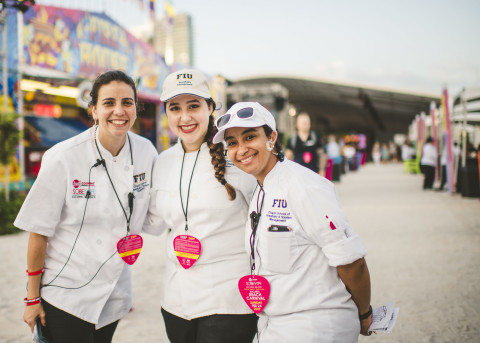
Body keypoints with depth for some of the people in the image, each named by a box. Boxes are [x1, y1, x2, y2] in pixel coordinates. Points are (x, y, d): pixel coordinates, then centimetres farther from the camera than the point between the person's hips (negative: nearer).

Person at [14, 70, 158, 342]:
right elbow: (39, 232, -10)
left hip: (115, 295, 4)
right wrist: (33, 299, -6)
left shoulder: (146, 152, -6)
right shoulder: (63, 159, -17)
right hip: (65, 295, -4)